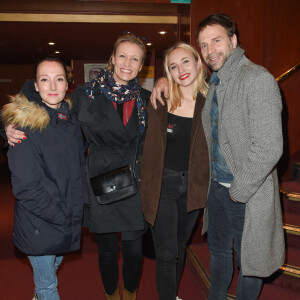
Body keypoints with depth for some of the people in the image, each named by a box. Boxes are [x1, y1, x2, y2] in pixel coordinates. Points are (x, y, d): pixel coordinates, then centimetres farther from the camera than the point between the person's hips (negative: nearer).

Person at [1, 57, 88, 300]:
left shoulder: (71, 119, 4)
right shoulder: (24, 124, -17)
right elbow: (26, 187, -19)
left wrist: (78, 205, 3)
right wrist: (60, 216, -15)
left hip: (70, 222, 6)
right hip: (40, 225, -6)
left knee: (53, 267, 24)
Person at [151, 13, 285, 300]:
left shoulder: (258, 79, -19)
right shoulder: (213, 82, 6)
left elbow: (269, 148, -26)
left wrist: (239, 191, -17)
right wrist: (165, 80, 8)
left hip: (249, 194, -7)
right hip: (217, 187, 8)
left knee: (248, 260, 13)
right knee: (217, 250, 24)